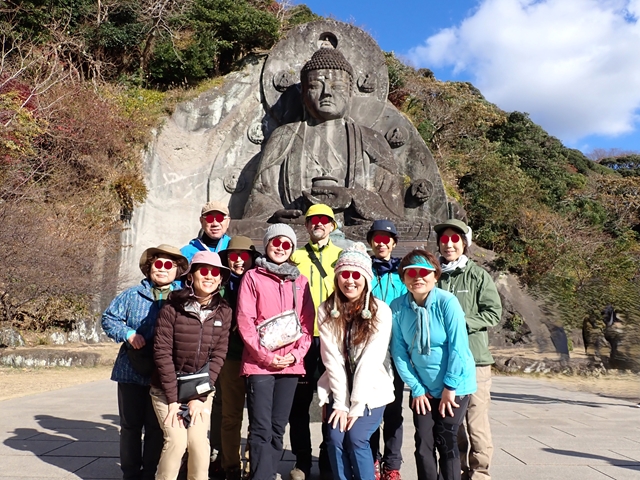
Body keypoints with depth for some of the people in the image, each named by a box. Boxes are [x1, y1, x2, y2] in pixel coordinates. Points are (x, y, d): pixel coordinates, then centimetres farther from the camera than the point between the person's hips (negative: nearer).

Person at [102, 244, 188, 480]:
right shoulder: (132, 295, 4)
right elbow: (108, 318, 7)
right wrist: (128, 334, -9)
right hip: (131, 372, 2)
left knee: (156, 428, 9)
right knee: (130, 425, 13)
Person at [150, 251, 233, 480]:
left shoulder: (223, 311, -5)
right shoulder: (172, 307, -13)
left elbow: (218, 354, -6)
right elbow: (162, 353, -14)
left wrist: (200, 397, -11)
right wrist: (173, 398, -15)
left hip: (201, 390, 2)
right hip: (167, 389, -2)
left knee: (199, 442, -8)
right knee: (177, 440, -13)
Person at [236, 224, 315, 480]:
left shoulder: (300, 281, 11)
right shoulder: (252, 277, 3)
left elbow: (307, 322, 8)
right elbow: (245, 320, -4)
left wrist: (297, 354, -6)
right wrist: (265, 356, -11)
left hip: (290, 364, 3)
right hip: (259, 364, -3)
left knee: (278, 428, 11)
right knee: (261, 429, -4)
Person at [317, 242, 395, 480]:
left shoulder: (380, 311, -14)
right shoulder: (327, 310, -6)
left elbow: (370, 360, -18)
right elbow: (332, 358, -10)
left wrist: (356, 405, -19)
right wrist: (341, 402, -14)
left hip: (372, 389, -2)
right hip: (339, 389, 3)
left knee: (356, 438, -15)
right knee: (335, 439, -11)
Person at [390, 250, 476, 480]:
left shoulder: (447, 302, -18)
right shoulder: (398, 307, -9)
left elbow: (458, 346, -17)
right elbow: (399, 351, -5)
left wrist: (450, 386, -14)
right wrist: (416, 388, -5)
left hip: (454, 386, -3)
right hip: (423, 388, 3)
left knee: (446, 441, 3)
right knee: (423, 443, 4)